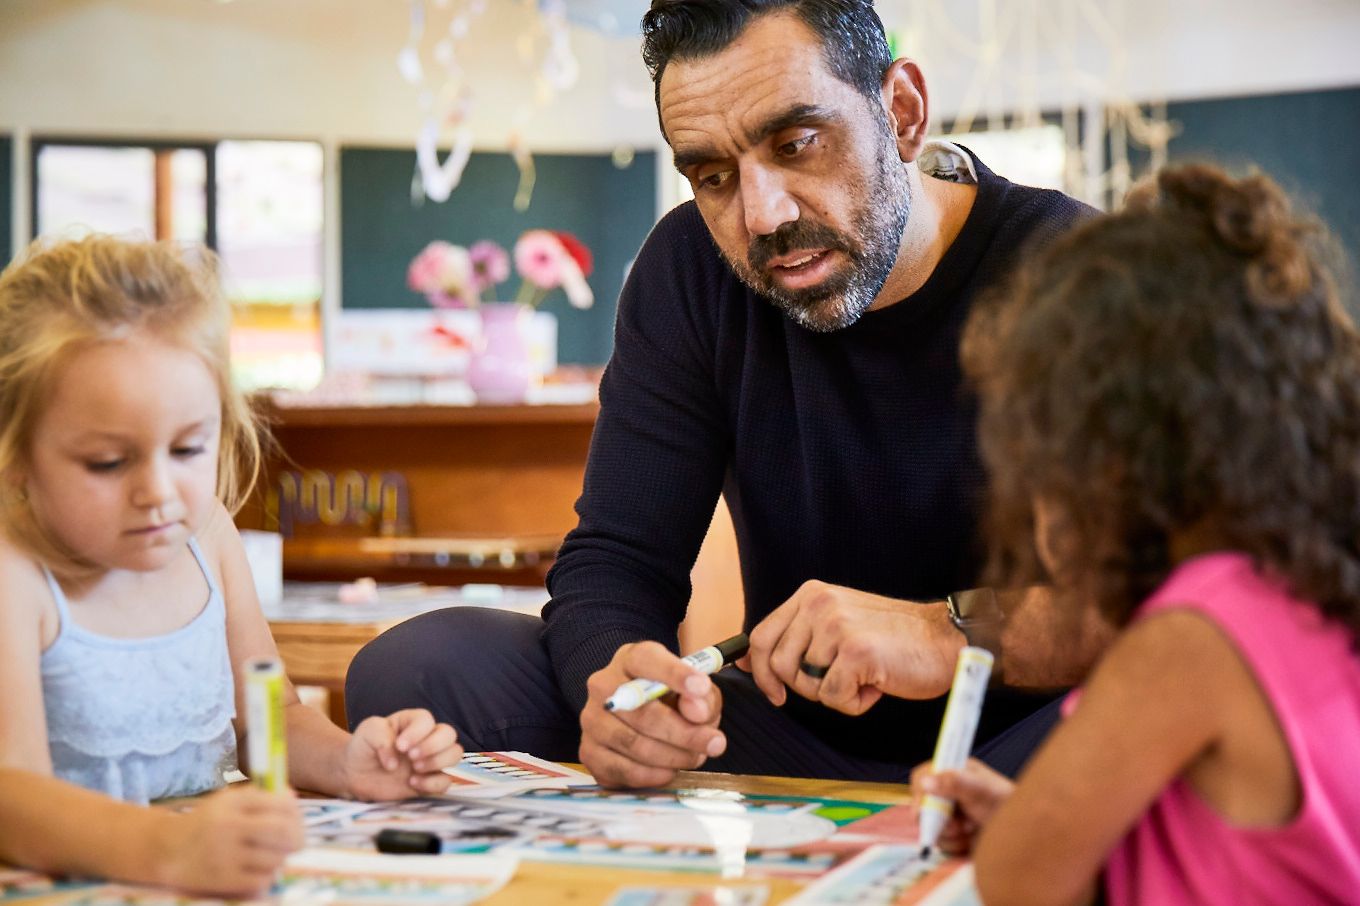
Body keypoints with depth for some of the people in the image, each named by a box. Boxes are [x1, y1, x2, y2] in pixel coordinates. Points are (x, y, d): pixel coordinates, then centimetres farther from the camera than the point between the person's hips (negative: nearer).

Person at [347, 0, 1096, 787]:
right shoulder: (691, 271, -1)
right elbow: (616, 560, -5)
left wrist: (954, 636, -37)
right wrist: (617, 676, -29)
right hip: (798, 745, 4)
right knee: (418, 668, -13)